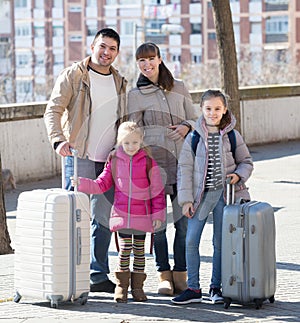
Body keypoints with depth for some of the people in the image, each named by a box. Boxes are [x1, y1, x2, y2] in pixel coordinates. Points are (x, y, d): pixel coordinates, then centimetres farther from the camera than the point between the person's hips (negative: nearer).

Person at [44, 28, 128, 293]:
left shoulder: (119, 83, 16)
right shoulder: (73, 76, 0)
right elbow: (54, 109, -7)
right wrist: (58, 139, -23)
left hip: (109, 162, 5)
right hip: (79, 159, -5)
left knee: (104, 218, 7)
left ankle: (99, 276, 15)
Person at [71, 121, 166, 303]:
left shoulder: (148, 162, -3)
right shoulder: (114, 161, 4)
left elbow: (158, 190, 0)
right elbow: (102, 185, 10)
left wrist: (158, 215, -2)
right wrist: (82, 184, -5)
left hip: (142, 215, -1)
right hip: (121, 213, 1)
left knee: (139, 250, 8)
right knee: (125, 249, -4)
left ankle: (138, 286, 17)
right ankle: (121, 286, 5)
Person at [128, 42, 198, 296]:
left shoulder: (179, 88, 14)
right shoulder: (135, 95, 6)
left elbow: (195, 119, 17)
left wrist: (186, 127, -7)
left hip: (182, 160, 2)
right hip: (153, 162, -2)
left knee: (185, 221, -2)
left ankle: (181, 275, 7)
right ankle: (164, 275, 8)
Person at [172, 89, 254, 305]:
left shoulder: (232, 136, 3)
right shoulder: (193, 138, 1)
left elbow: (246, 162, 13)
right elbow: (185, 168, 2)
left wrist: (239, 175, -9)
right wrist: (186, 199, -4)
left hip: (224, 193, 0)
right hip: (200, 194, 0)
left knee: (220, 242, 4)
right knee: (191, 241, -6)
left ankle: (216, 287, 17)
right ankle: (193, 289, 3)